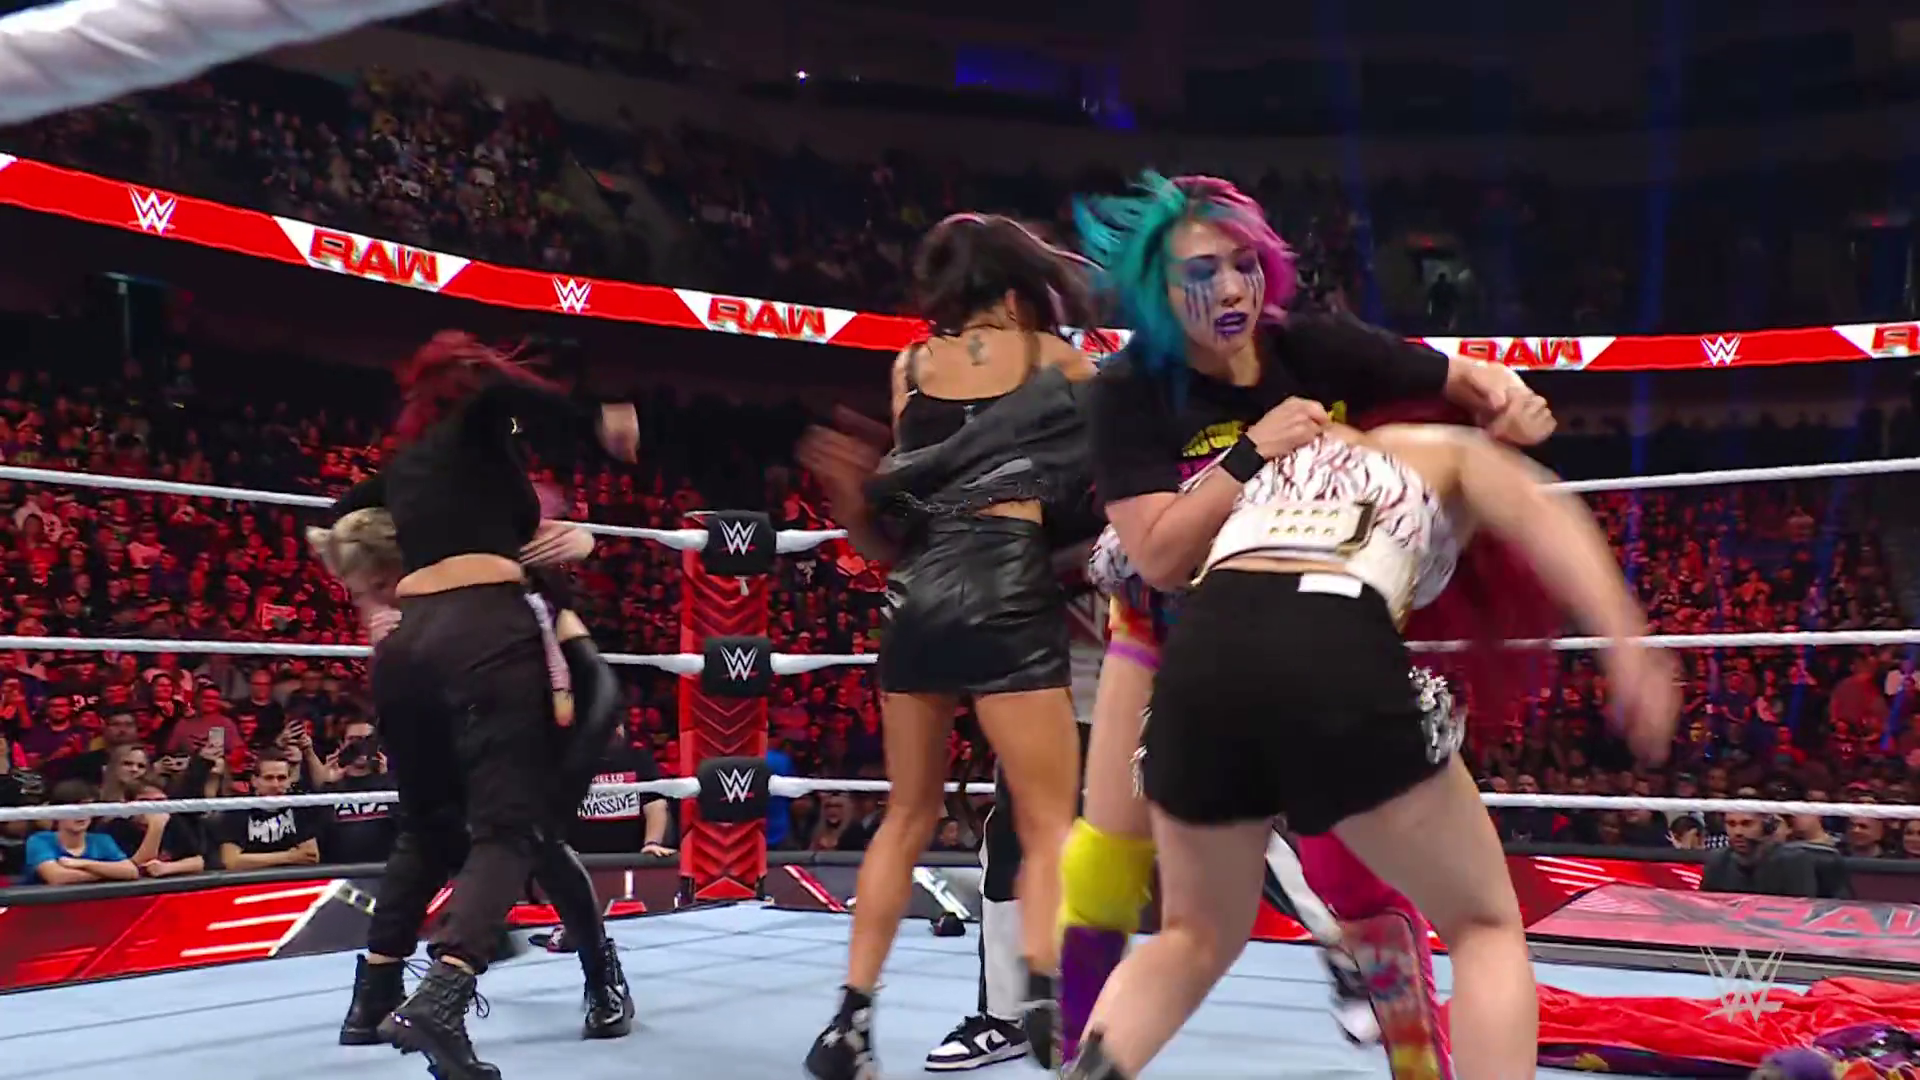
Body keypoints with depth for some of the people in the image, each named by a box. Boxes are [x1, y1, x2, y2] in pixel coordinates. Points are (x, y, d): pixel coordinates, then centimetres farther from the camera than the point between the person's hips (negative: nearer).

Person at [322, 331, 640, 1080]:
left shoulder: (402, 462, 27)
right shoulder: (478, 425, 10)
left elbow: (343, 517, 44)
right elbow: (505, 387, -14)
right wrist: (598, 423, -5)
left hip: (409, 643, 7)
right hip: (487, 634, -7)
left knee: (427, 824, 21)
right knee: (511, 822, -11)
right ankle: (441, 998, -31)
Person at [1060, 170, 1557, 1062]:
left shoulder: (1312, 348, -18)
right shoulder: (1129, 392, -23)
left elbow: (1463, 381, -6)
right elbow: (1160, 555, -31)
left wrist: (1511, 401, -28)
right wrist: (1253, 453, -37)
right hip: (1172, 636, -1)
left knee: (1350, 852, -3)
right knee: (1109, 859, 1)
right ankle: (1079, 1049, 23)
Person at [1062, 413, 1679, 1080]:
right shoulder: (1453, 450, 28)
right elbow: (1537, 513, 6)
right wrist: (1626, 645, -5)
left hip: (1200, 647, 4)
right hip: (1338, 654, -4)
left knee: (1199, 935, 26)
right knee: (1486, 926, 18)